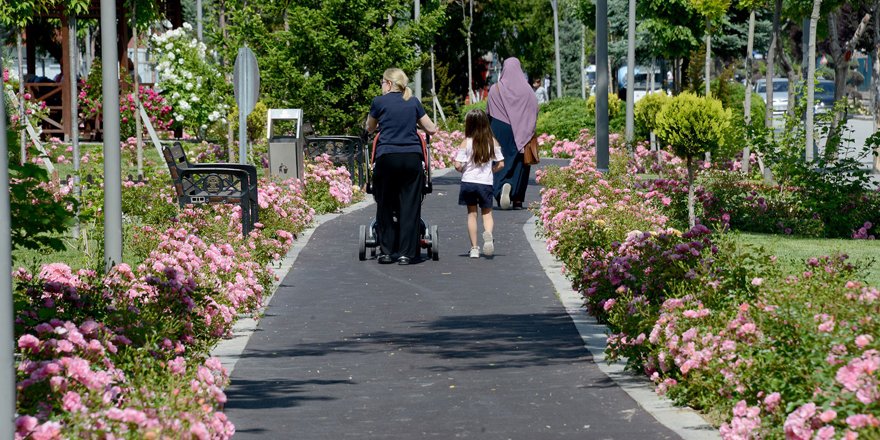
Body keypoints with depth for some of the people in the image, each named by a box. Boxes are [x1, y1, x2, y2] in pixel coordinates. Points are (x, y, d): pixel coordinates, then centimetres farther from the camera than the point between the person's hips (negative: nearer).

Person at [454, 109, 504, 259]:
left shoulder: (466, 143, -8)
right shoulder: (492, 142, -2)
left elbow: (458, 166, -13)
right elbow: (501, 164, -1)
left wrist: (463, 170, 8)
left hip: (468, 181, -1)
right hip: (486, 183, 1)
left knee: (472, 213, 9)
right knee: (487, 213, 10)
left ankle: (474, 248, 9)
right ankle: (488, 233, -22)